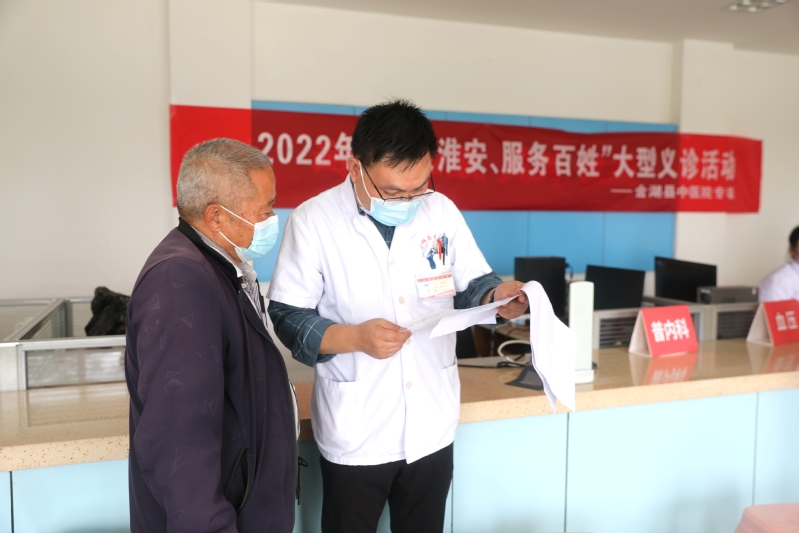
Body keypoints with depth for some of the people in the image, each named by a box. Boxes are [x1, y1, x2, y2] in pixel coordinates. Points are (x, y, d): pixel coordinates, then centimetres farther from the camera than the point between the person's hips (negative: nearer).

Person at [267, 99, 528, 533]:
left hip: (432, 428, 4)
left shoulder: (442, 210, -2)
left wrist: (497, 296, -14)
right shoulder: (313, 220, -12)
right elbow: (286, 317, -11)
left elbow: (471, 284, 8)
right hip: (355, 434, -3)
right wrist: (353, 337, -25)